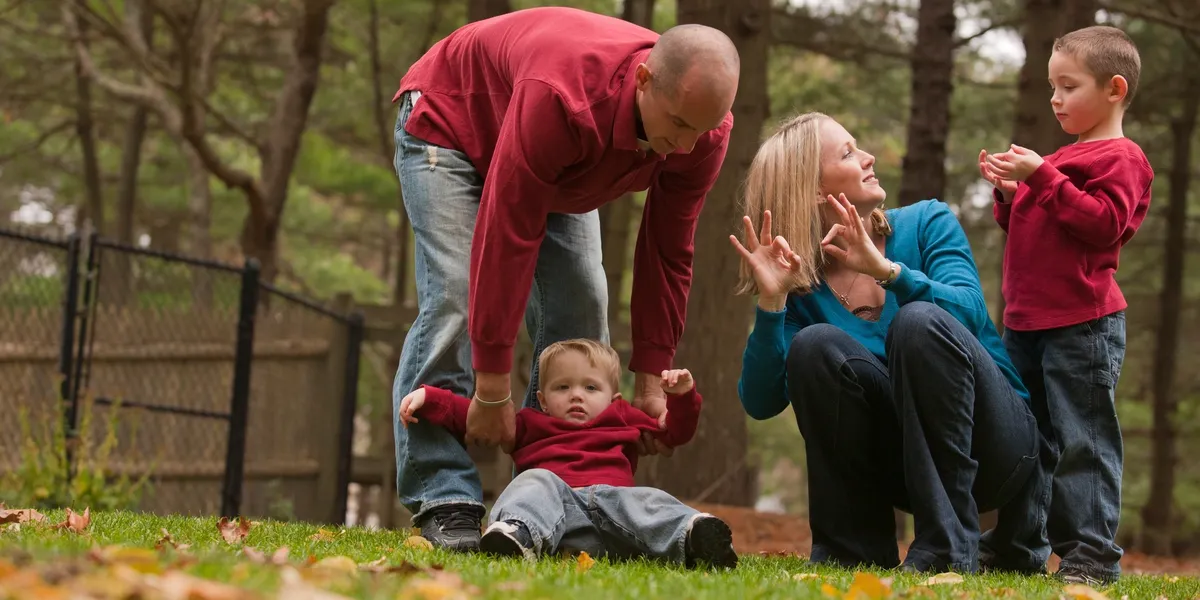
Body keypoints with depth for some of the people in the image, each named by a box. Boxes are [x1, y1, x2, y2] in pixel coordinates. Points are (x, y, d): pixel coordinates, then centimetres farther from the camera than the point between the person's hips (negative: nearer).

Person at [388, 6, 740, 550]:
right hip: (452, 123, -6)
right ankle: (442, 501, -22)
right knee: (455, 296, -22)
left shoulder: (703, 130, -27)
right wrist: (492, 390, -38)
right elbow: (507, 240, -42)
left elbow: (667, 255, -14)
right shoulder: (560, 96, -46)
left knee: (581, 306, -7)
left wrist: (650, 381, -14)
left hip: (560, 174, 6)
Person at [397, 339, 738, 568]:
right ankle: (517, 536, -64)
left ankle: (691, 535, -63)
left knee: (647, 503, -30)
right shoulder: (529, 426, 31)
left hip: (613, 496, 1)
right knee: (537, 483, -32)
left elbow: (677, 431, 41)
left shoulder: (624, 421, 37)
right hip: (557, 501, -1)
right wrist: (427, 399, 15)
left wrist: (682, 395, 23)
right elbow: (469, 415, 27)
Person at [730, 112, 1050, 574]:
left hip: (992, 444, -1)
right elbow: (763, 403, -11)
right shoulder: (802, 287, 0)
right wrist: (771, 302, -24)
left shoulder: (927, 224, -2)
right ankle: (855, 549, -15)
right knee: (814, 345, -21)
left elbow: (969, 312, -20)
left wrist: (885, 269, -34)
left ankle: (950, 545, -27)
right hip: (909, 463, 2)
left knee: (920, 323, -28)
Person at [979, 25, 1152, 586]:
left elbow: (1103, 222, -20)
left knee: (1083, 440, -8)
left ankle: (1093, 554, -6)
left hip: (1083, 324, -9)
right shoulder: (1063, 158, 21)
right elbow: (1024, 228, 27)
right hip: (1027, 323, 9)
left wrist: (1041, 178, -20)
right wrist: (1008, 192, 8)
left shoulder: (1119, 157, -6)